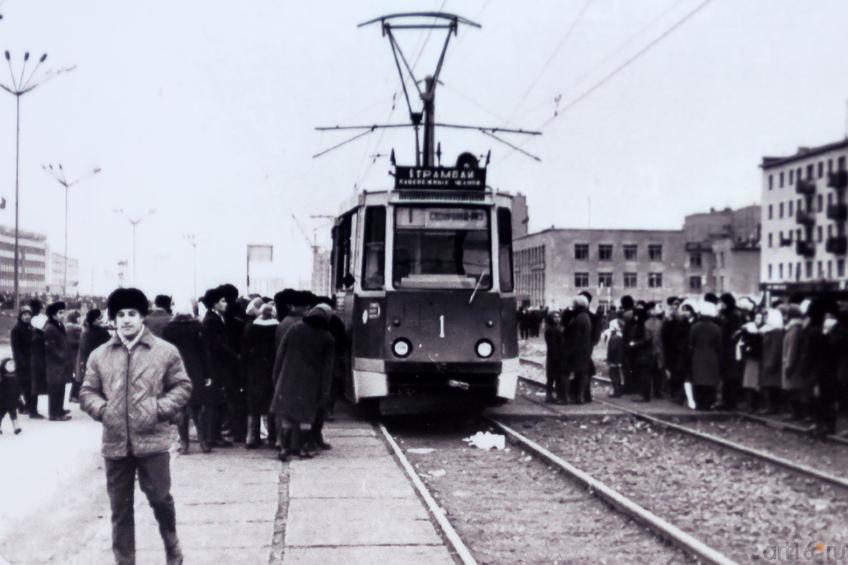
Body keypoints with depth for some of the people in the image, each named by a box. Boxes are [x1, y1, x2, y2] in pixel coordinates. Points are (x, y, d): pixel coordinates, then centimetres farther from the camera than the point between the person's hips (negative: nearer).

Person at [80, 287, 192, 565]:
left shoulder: (165, 351, 0)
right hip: (115, 442, 2)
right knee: (120, 507, 9)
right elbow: (87, 392, 12)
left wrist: (160, 408, -10)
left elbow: (182, 386, 3)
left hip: (152, 440, -2)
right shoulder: (99, 355, 6)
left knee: (160, 499, 6)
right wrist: (102, 409, -7)